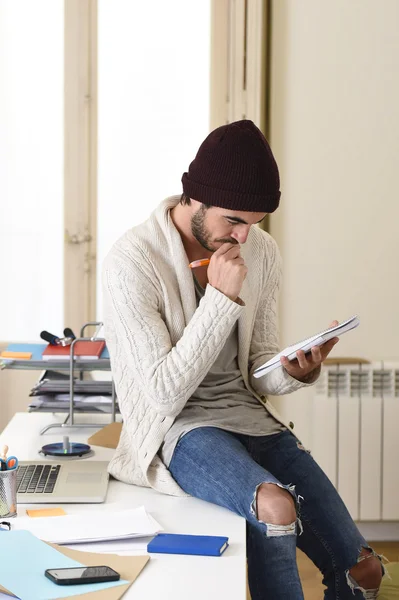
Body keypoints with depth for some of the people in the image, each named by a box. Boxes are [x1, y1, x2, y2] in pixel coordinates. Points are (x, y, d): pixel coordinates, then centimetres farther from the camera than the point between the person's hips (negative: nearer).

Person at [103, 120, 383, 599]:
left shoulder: (261, 252, 3)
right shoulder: (132, 263, -15)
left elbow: (258, 373, 11)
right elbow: (164, 394, -18)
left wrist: (293, 373, -14)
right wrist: (221, 298, -22)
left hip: (250, 416, 6)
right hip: (178, 429, -5)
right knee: (276, 505, -36)